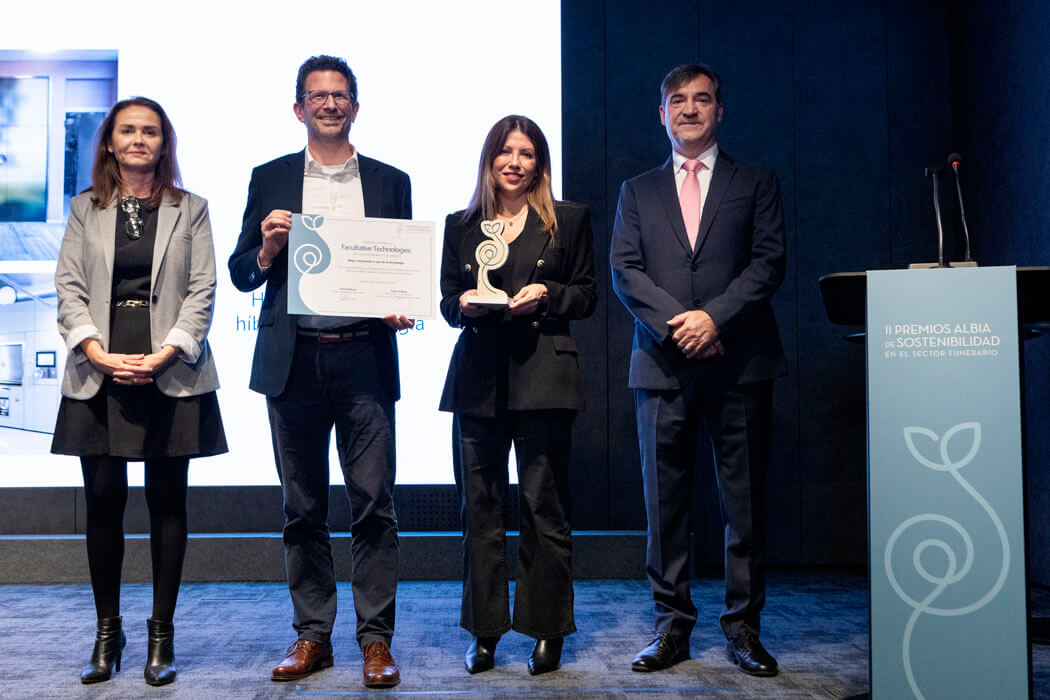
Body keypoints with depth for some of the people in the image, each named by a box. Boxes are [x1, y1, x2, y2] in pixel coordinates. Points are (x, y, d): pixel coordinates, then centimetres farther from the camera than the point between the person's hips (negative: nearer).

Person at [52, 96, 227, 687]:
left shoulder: (190, 208, 9)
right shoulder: (86, 209, 13)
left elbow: (202, 291, 2)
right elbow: (69, 288, 5)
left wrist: (166, 352, -11)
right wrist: (99, 353, -10)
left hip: (171, 370, -1)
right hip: (101, 372, 1)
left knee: (167, 501, 3)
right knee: (104, 499, 1)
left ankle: (162, 635, 13)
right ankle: (108, 632, 16)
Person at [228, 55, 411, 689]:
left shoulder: (391, 182, 12)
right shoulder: (270, 180, 12)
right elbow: (241, 275, 12)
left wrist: (402, 309, -7)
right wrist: (267, 249, -8)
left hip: (365, 359, -1)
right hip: (293, 362, 1)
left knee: (374, 503, -3)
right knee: (303, 509, 7)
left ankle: (377, 639, 7)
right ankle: (312, 636, 18)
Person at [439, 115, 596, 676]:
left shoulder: (569, 220, 10)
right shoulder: (461, 225, 16)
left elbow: (586, 296, 8)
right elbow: (447, 302, 15)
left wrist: (546, 294, -10)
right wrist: (465, 304, -7)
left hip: (543, 375, -2)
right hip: (478, 377, 2)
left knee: (543, 504, -2)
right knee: (479, 506, 4)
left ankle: (547, 632, 11)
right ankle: (485, 632, 14)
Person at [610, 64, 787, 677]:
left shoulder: (757, 184, 13)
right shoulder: (638, 191, 17)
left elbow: (769, 262, 1)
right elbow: (624, 269, 5)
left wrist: (715, 318, -13)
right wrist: (675, 321, -10)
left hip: (739, 362, -1)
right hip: (663, 364, 1)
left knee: (746, 503, 2)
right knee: (665, 503, 3)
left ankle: (744, 627, 13)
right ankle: (673, 626, 13)